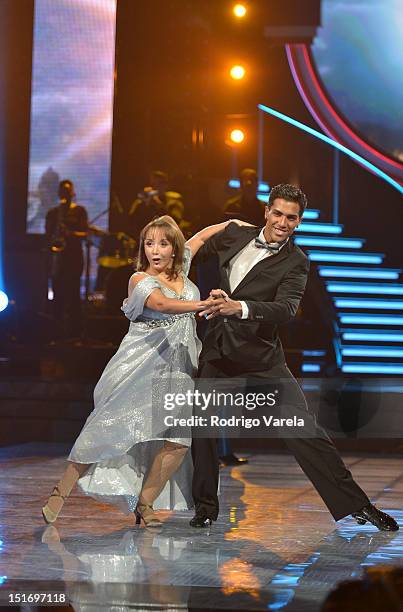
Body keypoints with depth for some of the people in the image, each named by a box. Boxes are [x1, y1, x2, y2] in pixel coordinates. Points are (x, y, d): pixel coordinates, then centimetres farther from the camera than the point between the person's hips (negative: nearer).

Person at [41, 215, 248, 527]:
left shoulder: (180, 269, 11)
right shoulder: (140, 279, -7)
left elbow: (200, 236, 29)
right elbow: (162, 304, -27)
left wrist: (231, 224, 20)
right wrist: (202, 305, -40)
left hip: (178, 370, 5)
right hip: (141, 368, -5)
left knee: (179, 439, -10)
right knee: (108, 430, -7)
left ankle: (145, 503, -1)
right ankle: (60, 492, 4)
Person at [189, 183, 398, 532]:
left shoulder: (295, 262, -5)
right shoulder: (234, 235, 5)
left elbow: (286, 309, -22)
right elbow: (194, 253, 26)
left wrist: (239, 307, -36)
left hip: (261, 358, -3)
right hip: (216, 352, 3)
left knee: (303, 428, -9)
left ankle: (355, 505, -5)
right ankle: (205, 508, 20)